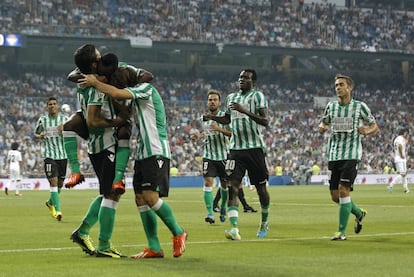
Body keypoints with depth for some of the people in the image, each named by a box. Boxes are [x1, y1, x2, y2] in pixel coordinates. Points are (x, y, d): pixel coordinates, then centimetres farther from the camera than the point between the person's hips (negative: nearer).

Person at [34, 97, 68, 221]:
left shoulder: (65, 119, 4)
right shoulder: (42, 120, 3)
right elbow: (35, 134, 17)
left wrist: (64, 130, -16)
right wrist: (39, 136, -6)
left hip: (62, 155, 2)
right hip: (49, 155, -2)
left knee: (60, 183, 11)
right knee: (53, 181, -16)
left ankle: (50, 203, 39)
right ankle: (58, 210, -18)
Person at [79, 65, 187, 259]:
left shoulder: (145, 88, -9)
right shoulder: (137, 99, 19)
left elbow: (116, 93, -20)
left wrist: (94, 82, -6)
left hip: (156, 153, -10)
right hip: (142, 154, 10)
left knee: (150, 197, -17)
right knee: (140, 199, 2)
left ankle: (178, 233, 2)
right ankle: (154, 248, 3)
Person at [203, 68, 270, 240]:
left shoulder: (257, 96, -4)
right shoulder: (231, 97, 15)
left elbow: (265, 121, -15)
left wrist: (245, 111, -25)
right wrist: (212, 117, 12)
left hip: (254, 147, -4)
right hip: (236, 148, 4)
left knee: (261, 187, 7)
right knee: (232, 186, -12)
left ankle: (264, 222, 31)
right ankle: (234, 229, -20)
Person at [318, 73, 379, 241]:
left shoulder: (360, 106, -1)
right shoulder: (331, 106, 9)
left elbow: (374, 126, 8)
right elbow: (324, 123, 22)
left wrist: (366, 130, -14)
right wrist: (322, 128, -2)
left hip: (351, 154, -5)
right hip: (334, 155, 5)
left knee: (343, 190, -16)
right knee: (335, 196, 5)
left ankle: (341, 231, -9)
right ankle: (359, 213, 33)